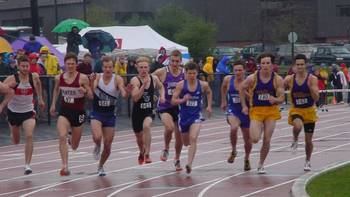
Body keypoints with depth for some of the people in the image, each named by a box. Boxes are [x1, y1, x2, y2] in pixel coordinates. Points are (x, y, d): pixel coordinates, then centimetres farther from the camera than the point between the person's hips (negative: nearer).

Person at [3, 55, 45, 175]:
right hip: (13, 111, 0)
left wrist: (40, 98, 22)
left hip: (28, 111, 0)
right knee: (15, 141, 17)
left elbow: (38, 84, 16)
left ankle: (27, 165, -18)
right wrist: (9, 86, -41)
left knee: (29, 136, -22)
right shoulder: (12, 79, -16)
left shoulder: (34, 77, -8)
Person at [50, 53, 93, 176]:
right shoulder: (59, 78, -1)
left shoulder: (82, 78, -11)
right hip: (64, 111, 1)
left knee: (74, 146, 12)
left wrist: (85, 92, -26)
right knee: (62, 137, -24)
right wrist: (53, 104, 16)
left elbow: (91, 96, -5)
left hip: (78, 112, -1)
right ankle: (65, 166, -24)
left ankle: (73, 140, 52)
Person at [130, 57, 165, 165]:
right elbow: (135, 98, -26)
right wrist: (144, 85, -32)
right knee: (139, 136, 16)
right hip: (137, 111, 0)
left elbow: (161, 87, 22)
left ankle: (147, 154, -27)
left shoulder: (154, 78, -2)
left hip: (149, 111, 0)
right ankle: (142, 153, 49)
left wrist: (162, 96, 3)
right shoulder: (135, 80, -14)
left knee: (146, 126, -32)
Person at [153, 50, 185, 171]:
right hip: (165, 107, -3)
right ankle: (166, 149, 0)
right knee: (169, 127, -29)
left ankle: (177, 159, 28)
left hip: (179, 107, 3)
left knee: (179, 135, 7)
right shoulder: (162, 72, -9)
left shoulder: (185, 73, -1)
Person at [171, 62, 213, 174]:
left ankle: (189, 164, -26)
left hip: (196, 116, -1)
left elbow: (209, 92, 18)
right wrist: (183, 100, -27)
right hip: (184, 116, 1)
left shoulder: (203, 85, -6)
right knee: (186, 142, 17)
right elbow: (173, 101, -9)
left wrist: (209, 106, 13)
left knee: (193, 139, -23)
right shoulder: (181, 85, -9)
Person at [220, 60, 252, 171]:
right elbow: (223, 87, 18)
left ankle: (247, 159, 40)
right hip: (232, 110, 0)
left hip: (245, 111, 0)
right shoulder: (228, 79, -6)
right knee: (234, 128, -32)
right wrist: (223, 101, 22)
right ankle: (233, 151, -7)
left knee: (247, 139, 12)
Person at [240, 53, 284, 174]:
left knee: (267, 140, 0)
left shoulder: (277, 80, -8)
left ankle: (261, 164, 19)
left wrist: (275, 100, -31)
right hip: (256, 111, -1)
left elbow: (281, 98, -8)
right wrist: (244, 106, 5)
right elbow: (242, 89, 8)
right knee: (255, 139, -15)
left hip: (271, 111, 1)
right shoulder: (252, 78, -9)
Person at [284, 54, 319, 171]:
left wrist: (310, 87, -31)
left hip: (309, 111, 0)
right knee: (298, 126, -36)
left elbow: (316, 98, -16)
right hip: (296, 110, 0)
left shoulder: (312, 79, -11)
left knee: (308, 140, 7)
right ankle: (295, 140, -2)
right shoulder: (290, 79, -5)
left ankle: (307, 162, 32)